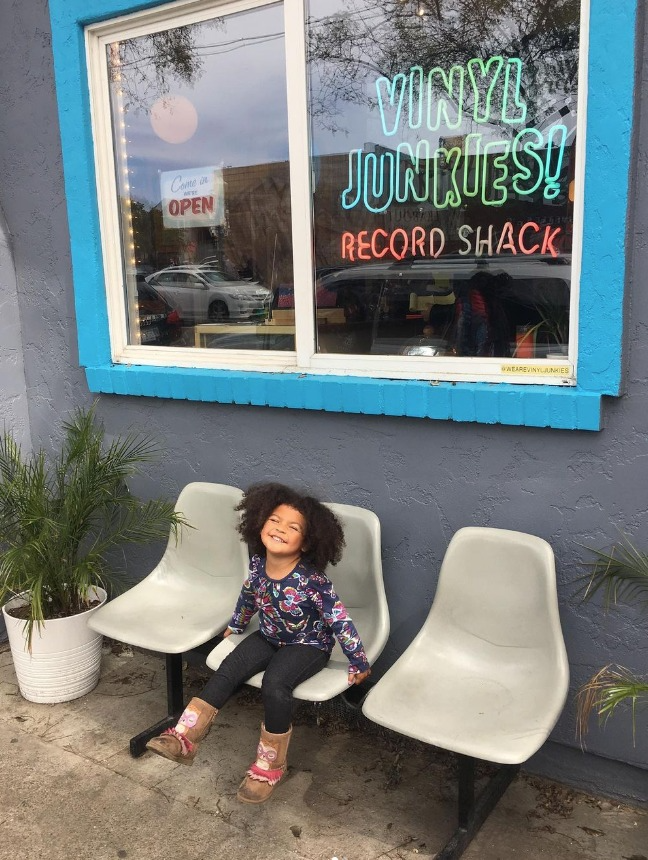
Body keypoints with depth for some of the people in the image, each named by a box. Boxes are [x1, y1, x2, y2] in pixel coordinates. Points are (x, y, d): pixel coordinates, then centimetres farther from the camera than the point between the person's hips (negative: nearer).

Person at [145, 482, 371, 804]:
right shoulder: (257, 564, -12)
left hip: (307, 645, -5)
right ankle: (184, 739, -8)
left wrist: (358, 662, -12)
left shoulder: (312, 580, -30)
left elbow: (340, 621, -20)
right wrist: (235, 626, 26)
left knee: (274, 686, -27)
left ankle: (270, 765, -7)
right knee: (227, 671, -13)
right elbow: (248, 596, 10)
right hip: (269, 636, 6)